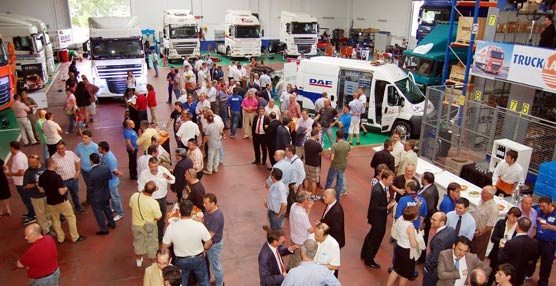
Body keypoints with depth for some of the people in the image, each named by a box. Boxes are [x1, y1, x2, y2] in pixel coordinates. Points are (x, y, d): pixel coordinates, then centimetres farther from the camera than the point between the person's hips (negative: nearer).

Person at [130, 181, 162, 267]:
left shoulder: (134, 196, -23)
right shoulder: (154, 203, -34)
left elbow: (131, 206, 1)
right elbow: (159, 217, -19)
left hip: (136, 225, 4)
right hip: (149, 227, -4)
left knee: (138, 242, 29)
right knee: (151, 244, 20)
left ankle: (138, 260, 51)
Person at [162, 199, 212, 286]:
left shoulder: (171, 227, -25)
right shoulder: (199, 225, -26)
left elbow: (165, 246, -12)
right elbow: (209, 243, -13)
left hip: (181, 260, 1)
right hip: (198, 259, -1)